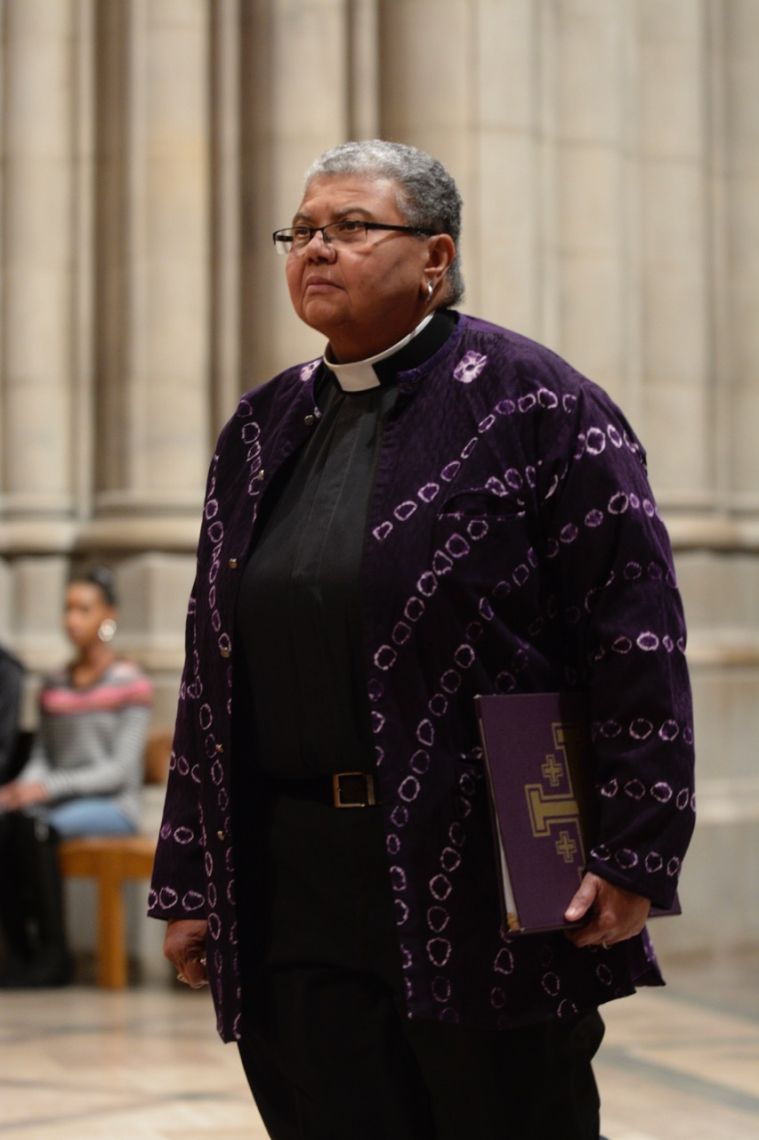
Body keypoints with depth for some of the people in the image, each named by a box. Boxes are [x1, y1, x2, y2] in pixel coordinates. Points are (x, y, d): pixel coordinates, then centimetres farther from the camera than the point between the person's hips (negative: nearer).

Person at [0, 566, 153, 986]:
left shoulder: (130, 685, -3)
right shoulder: (54, 687, 14)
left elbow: (121, 770, -9)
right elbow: (41, 758, 11)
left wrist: (50, 786, -19)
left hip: (112, 805, -4)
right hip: (60, 804, 4)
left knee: (36, 826, -35)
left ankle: (53, 953, -24)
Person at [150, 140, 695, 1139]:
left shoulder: (531, 402, -3)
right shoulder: (262, 430, 15)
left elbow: (635, 635, -9)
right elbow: (211, 671, 17)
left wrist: (632, 857, -15)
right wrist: (189, 883, 14)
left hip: (488, 888, -5)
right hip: (294, 898, 5)